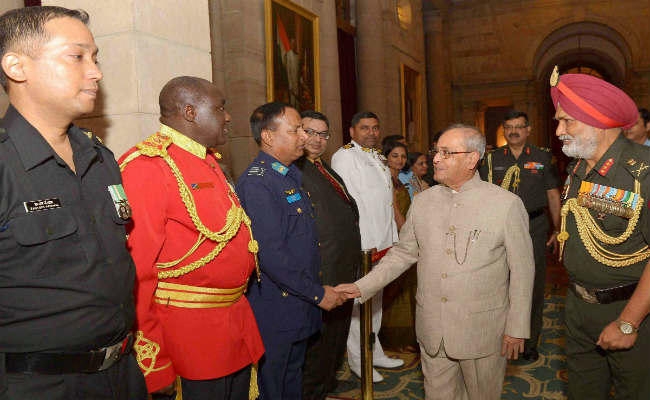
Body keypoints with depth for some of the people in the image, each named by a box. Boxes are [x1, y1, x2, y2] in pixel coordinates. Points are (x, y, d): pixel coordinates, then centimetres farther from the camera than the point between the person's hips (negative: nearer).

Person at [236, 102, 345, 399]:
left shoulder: (291, 175, 11)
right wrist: (317, 293, -18)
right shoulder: (256, 183, -20)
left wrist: (314, 291, 14)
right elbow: (271, 255, -26)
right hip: (274, 311, -9)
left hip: (299, 306, 9)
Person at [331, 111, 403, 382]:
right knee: (360, 302, -3)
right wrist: (365, 244, -17)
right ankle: (358, 359, 12)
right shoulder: (344, 157, -9)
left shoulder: (378, 159, 19)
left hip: (383, 243, 9)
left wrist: (393, 238, 16)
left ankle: (374, 352, 31)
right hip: (361, 247, -9)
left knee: (376, 301, 17)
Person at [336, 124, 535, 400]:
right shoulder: (422, 202, 3)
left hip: (483, 331, -3)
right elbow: (403, 253, 9)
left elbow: (522, 270, -5)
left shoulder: (506, 204, -8)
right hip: (432, 329, 4)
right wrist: (362, 287, 1)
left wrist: (517, 328, -4)